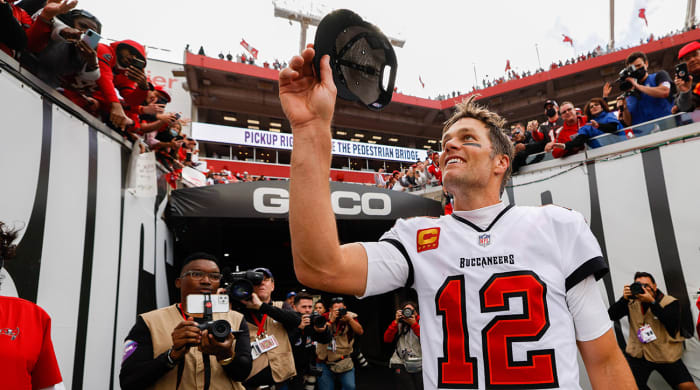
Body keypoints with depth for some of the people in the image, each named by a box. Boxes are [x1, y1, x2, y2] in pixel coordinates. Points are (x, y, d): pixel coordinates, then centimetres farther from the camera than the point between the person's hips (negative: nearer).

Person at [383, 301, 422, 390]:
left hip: (419, 365, 0)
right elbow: (387, 339, -4)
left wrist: (413, 324, -16)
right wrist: (396, 321, -11)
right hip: (401, 364, 0)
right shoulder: (398, 325, 8)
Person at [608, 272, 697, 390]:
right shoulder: (631, 302, 2)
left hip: (666, 356, -1)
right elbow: (612, 316, -7)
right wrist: (624, 299, -18)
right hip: (637, 355, 1)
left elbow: (673, 323, -21)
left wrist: (652, 301, -25)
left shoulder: (670, 302, -4)